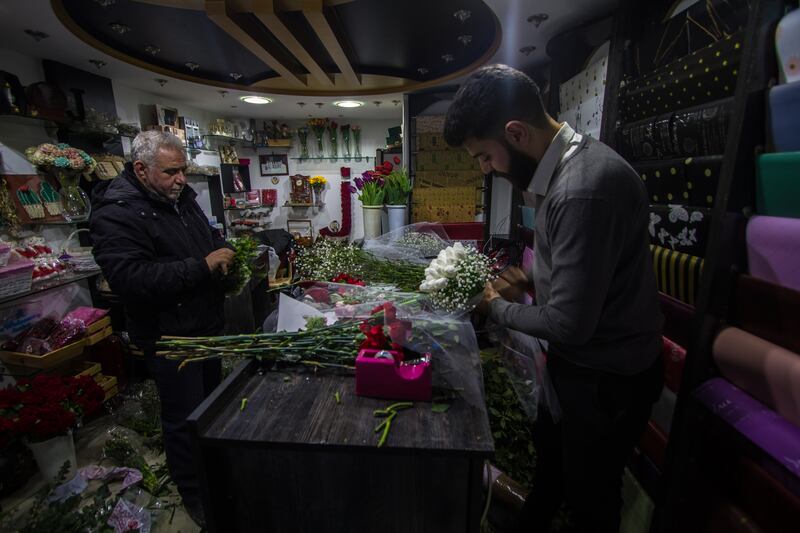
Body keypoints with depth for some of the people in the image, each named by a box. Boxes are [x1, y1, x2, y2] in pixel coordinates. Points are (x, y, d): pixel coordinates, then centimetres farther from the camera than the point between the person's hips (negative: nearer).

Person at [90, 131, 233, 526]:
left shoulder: (181, 197, 8)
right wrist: (203, 266, -28)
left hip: (207, 324, 8)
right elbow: (131, 278, -30)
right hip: (169, 337, -8)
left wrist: (224, 250, 0)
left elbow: (207, 239, 23)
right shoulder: (116, 214, -18)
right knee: (184, 418, 7)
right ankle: (194, 495, 31)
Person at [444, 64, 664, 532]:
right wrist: (531, 278, -1)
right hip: (576, 360, 9)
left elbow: (569, 324, -28)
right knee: (550, 462, 29)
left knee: (591, 494, 18)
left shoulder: (584, 189, -32)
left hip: (608, 376, -9)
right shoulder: (561, 165, 0)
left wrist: (498, 307, -12)